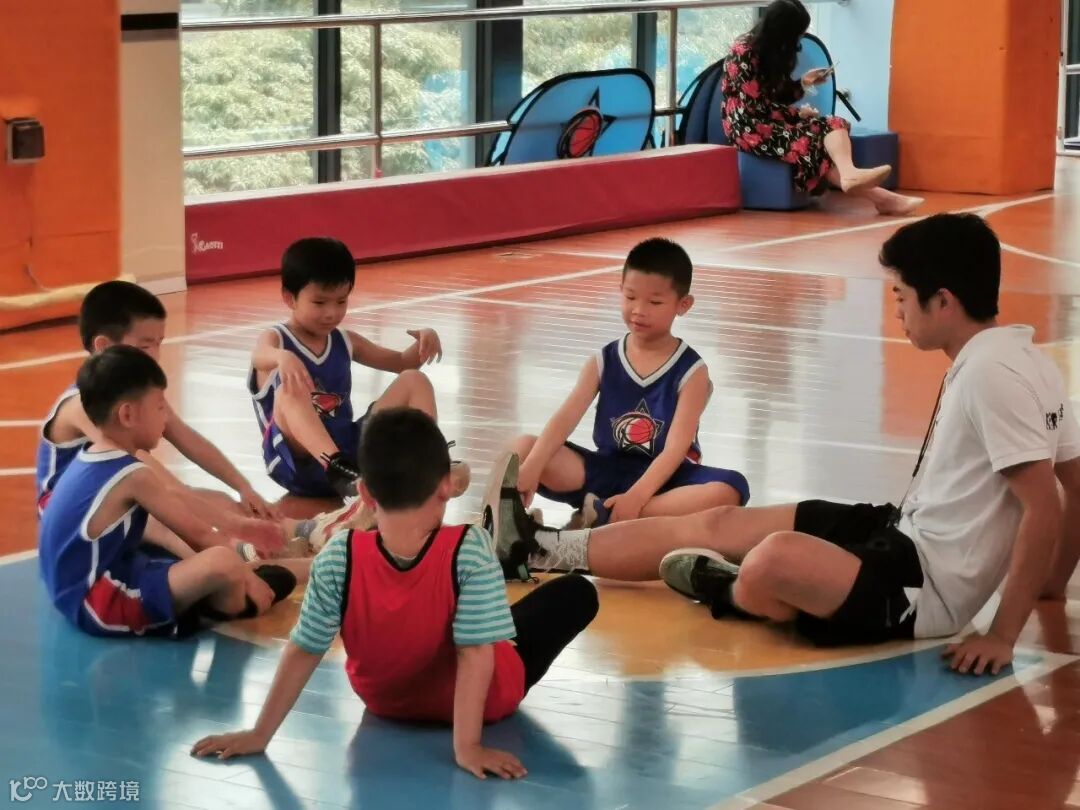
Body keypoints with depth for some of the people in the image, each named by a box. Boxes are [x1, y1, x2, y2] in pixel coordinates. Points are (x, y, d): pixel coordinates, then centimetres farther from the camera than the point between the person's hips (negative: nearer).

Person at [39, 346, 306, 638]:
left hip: (85, 594, 11)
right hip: (102, 604, -11)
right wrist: (247, 577, 2)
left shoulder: (91, 459, 12)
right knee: (223, 564, -26)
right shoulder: (132, 476, -18)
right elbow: (198, 535, -10)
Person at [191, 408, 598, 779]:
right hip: (483, 702, -3)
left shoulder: (339, 559, -28)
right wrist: (467, 746, -26)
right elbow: (475, 656, -33)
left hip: (386, 702, 3)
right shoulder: (468, 549, -34)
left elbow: (302, 652, -21)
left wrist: (259, 734, -14)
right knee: (577, 595, 14)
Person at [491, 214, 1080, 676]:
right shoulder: (989, 357, 5)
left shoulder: (996, 374, -23)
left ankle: (730, 592, 3)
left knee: (778, 557, -34)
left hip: (926, 589, -10)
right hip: (907, 535, 10)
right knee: (718, 524, 12)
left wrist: (1003, 633, -24)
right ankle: (534, 550, 22)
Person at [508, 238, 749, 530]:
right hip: (607, 470, 2)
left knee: (730, 489, -33)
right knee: (524, 447, -16)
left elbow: (676, 448, -16)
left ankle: (607, 518, -36)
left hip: (663, 478, -2)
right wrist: (531, 467, -31)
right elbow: (565, 418, -12)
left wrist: (635, 497, -32)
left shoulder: (691, 371, -5)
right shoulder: (603, 361, 2)